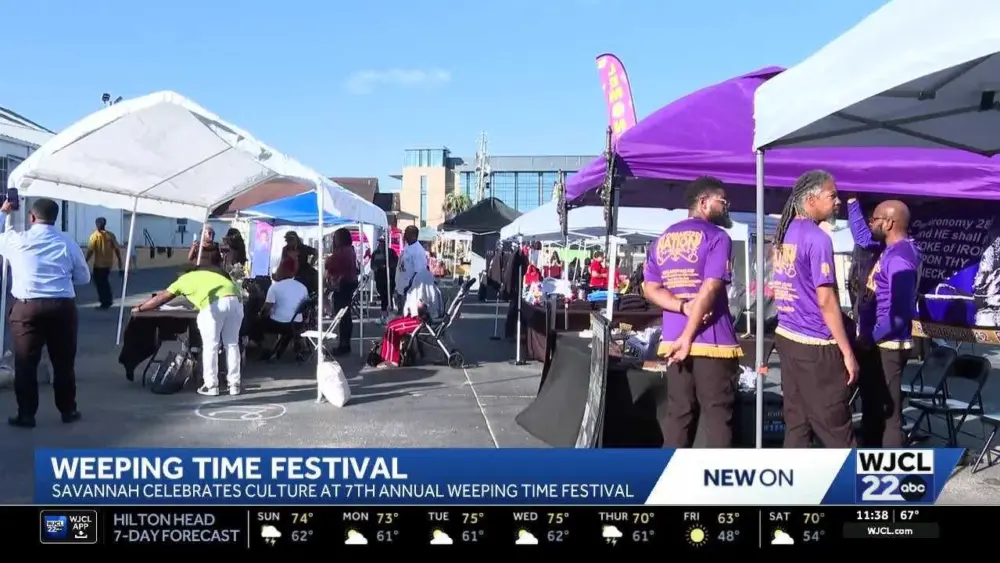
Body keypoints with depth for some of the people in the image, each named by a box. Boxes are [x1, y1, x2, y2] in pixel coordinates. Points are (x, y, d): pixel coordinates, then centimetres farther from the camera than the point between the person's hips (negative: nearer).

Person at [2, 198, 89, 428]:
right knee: (64, 361, 12)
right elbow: (84, 278, 9)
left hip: (27, 307, -1)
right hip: (63, 307, 2)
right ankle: (68, 411, 21)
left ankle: (26, 415, 11)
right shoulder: (68, 244, 1)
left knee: (26, 363, 7)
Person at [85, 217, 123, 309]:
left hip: (99, 264, -5)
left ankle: (105, 303, 9)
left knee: (99, 283, 8)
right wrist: (120, 264, 6)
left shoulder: (95, 235, -11)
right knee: (104, 281, 23)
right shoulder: (111, 235, 1)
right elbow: (117, 249, 0)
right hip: (108, 263, 5)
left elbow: (90, 251, -15)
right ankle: (108, 299, 26)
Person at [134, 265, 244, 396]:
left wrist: (140, 309, 47)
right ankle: (234, 385, 18)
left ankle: (211, 386, 12)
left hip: (214, 303, -5)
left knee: (210, 346, 8)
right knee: (232, 344, 15)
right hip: (235, 299, 5)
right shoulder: (210, 272, 39)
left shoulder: (183, 279, 27)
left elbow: (160, 298, 35)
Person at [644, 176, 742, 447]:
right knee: (717, 414, 1)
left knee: (677, 413, 10)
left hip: (673, 340, 6)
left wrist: (684, 307, -7)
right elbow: (710, 289, -17)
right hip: (713, 341, -6)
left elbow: (650, 289, 6)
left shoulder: (663, 239, 15)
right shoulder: (717, 237, -6)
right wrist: (689, 337, -16)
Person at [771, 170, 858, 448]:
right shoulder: (817, 238, -15)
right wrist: (847, 352, -15)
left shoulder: (783, 234, 11)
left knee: (796, 423, 10)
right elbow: (826, 300, -18)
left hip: (787, 337, 8)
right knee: (835, 426, 1)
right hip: (815, 344, -8)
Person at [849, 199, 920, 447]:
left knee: (886, 413, -3)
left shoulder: (900, 258, -21)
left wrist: (869, 338, -18)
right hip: (877, 345, 10)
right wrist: (851, 201, 26)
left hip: (886, 347, -10)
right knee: (872, 409, 19)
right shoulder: (892, 249, 9)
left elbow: (899, 313, -26)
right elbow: (861, 236, 29)